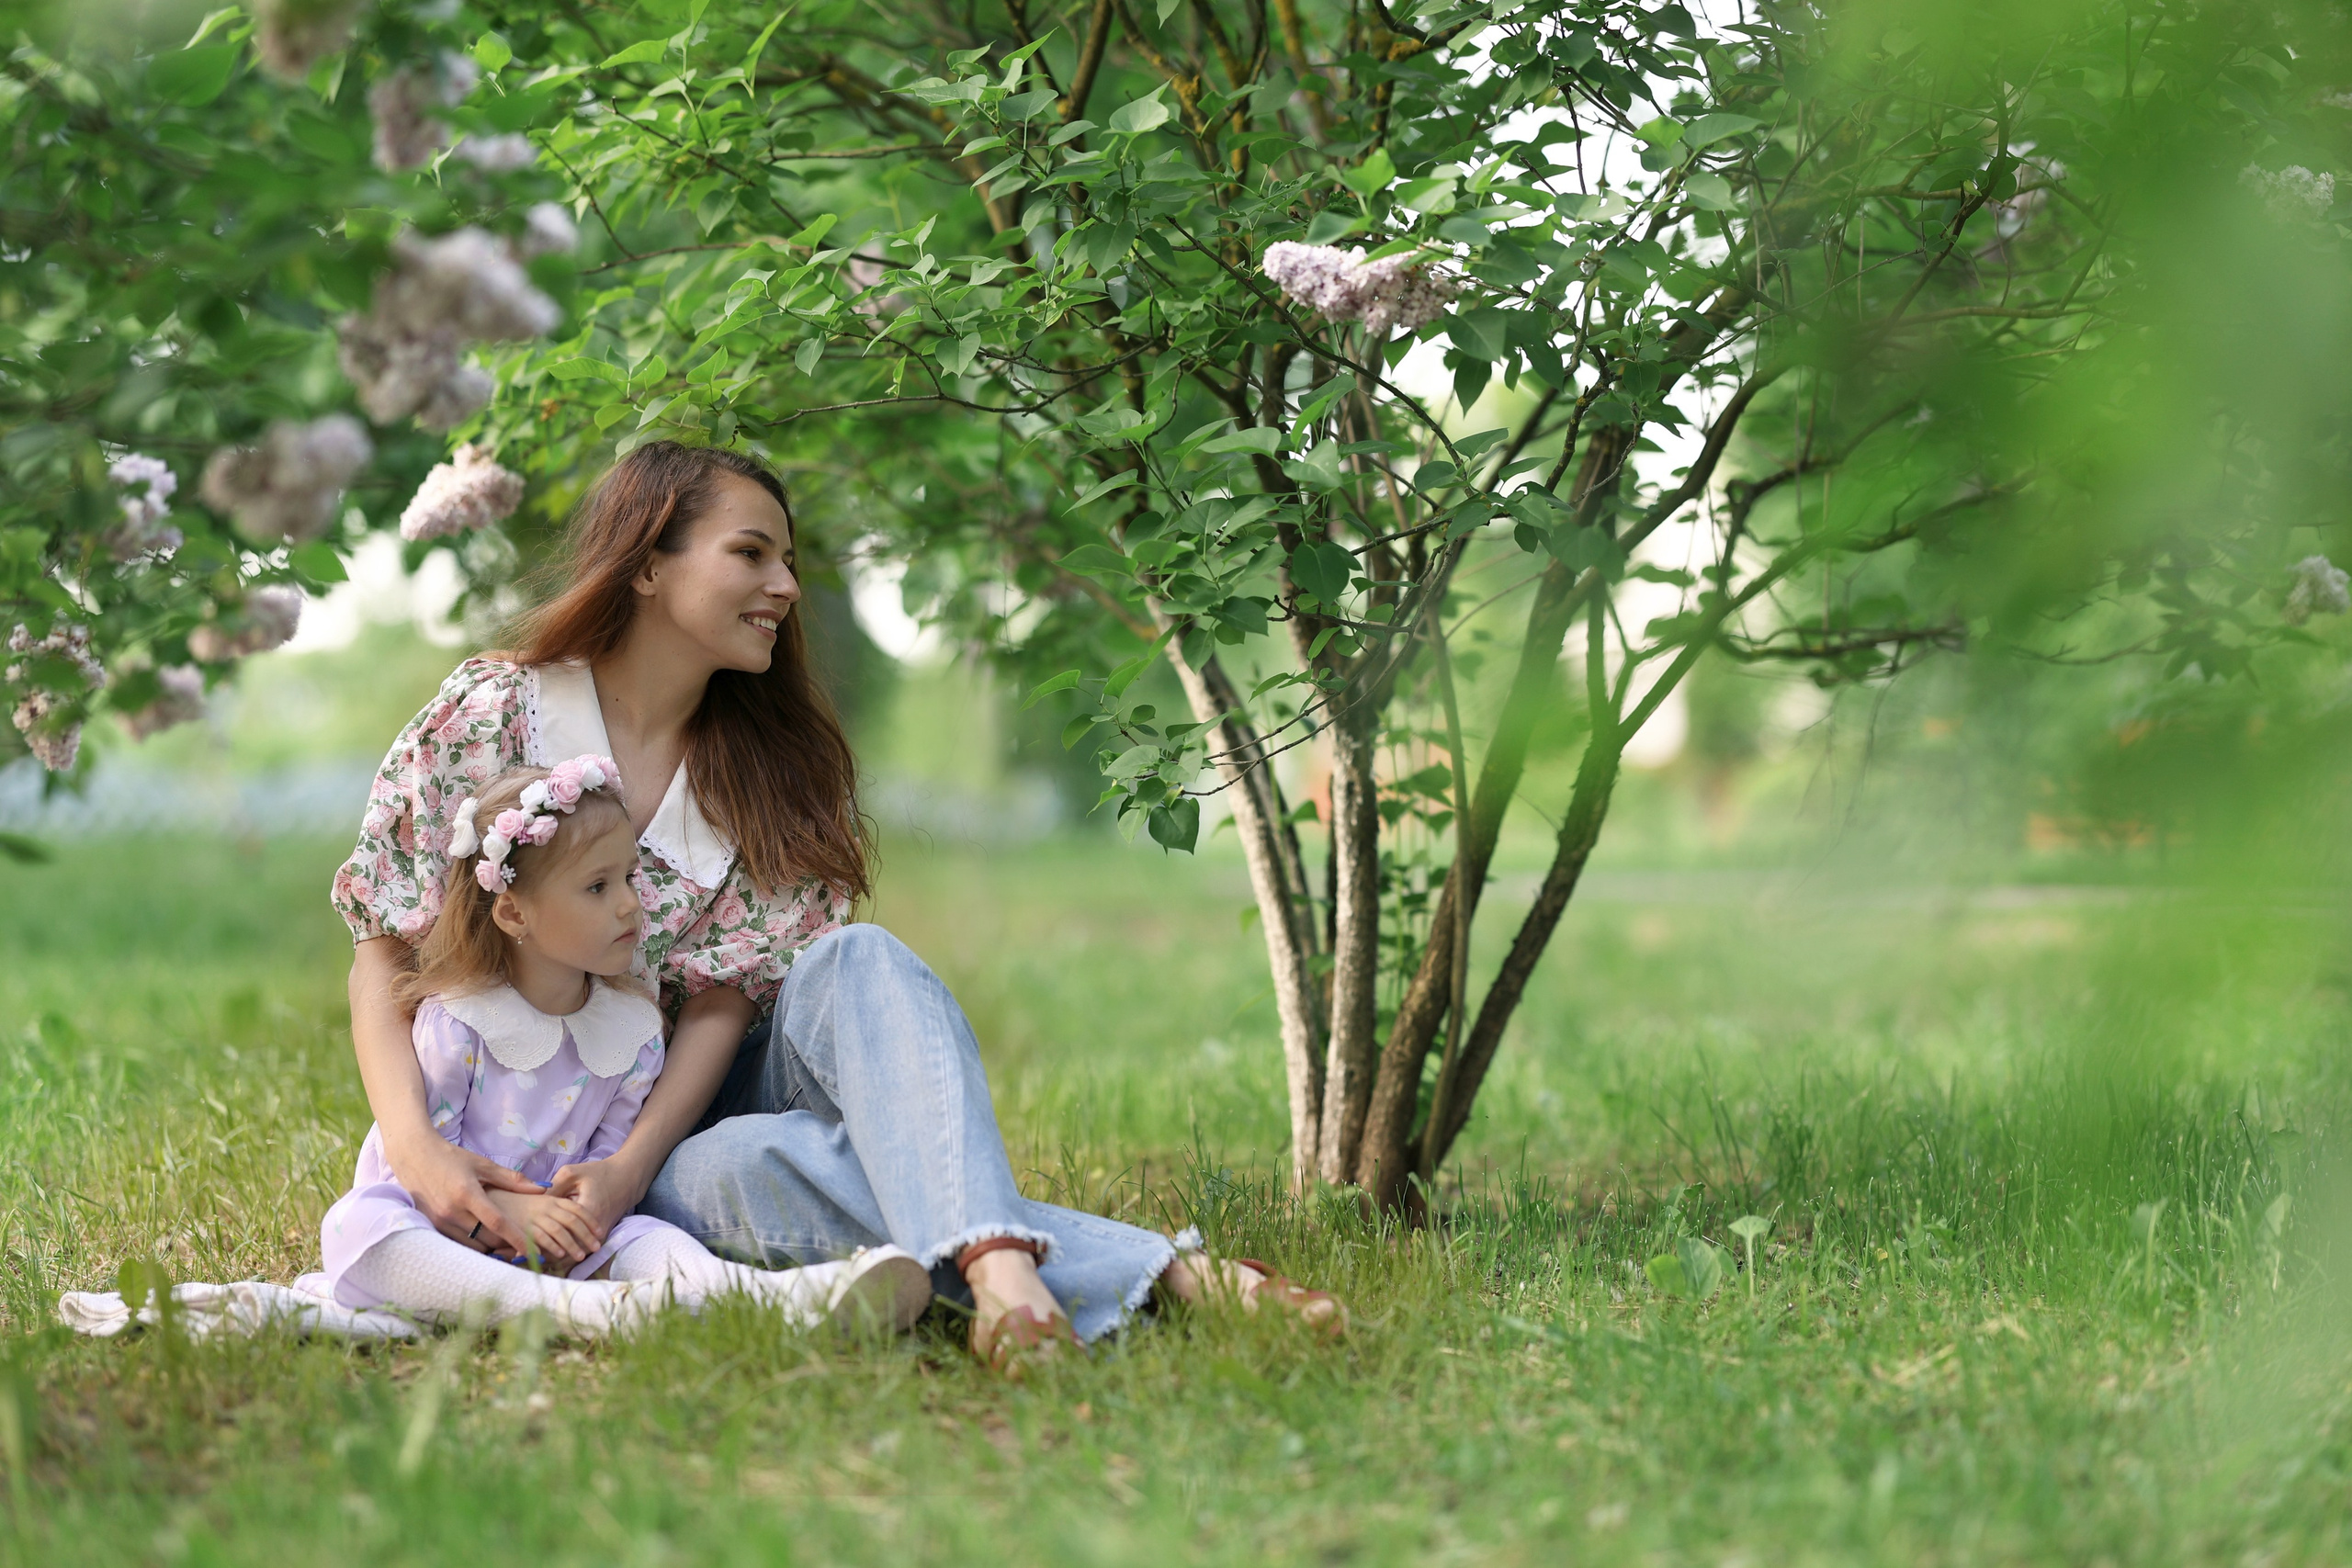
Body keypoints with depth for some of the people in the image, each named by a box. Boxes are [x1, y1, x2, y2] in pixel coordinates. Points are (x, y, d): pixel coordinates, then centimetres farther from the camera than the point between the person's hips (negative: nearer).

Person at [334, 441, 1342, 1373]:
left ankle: (998, 1266, -53)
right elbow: (384, 955, -9)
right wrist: (417, 1154, -27)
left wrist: (630, 1168, -23)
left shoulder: (768, 763, 3)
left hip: (687, 1102, 4)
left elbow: (726, 994, -6)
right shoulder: (486, 718, -7)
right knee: (760, 1161, -35)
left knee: (855, 963, -28)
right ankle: (1162, 1272, -46)